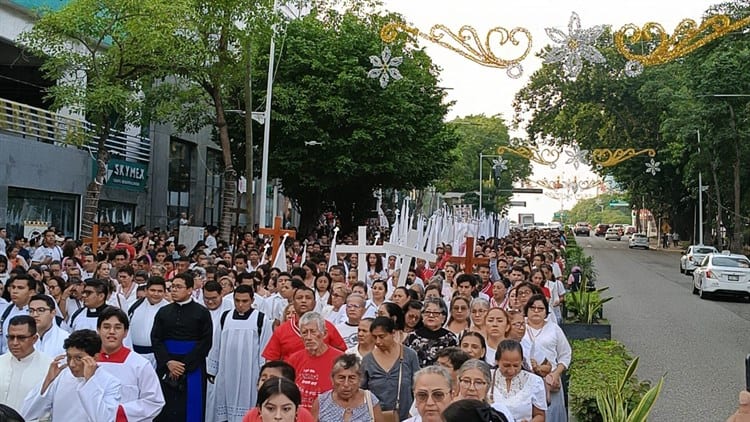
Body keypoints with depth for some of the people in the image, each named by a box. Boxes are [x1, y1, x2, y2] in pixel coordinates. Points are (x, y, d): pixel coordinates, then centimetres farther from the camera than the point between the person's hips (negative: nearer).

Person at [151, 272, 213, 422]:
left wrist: (184, 365, -12)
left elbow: (205, 342, -6)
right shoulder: (163, 312, 9)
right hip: (166, 368, 3)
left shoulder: (201, 312, -1)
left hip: (192, 368, -3)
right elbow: (156, 340, 4)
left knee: (190, 409, 1)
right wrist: (168, 362, -10)